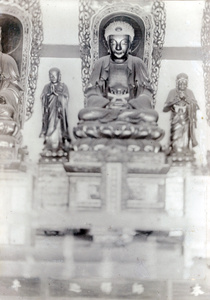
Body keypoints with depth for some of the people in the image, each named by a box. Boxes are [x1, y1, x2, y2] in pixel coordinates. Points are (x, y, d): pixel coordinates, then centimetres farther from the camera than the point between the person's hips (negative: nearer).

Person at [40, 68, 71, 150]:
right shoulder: (47, 87, 14)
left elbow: (65, 99, -1)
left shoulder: (63, 86, 7)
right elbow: (43, 99, 8)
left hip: (59, 112, -2)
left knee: (58, 127, -12)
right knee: (50, 128, -6)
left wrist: (56, 93, -7)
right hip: (49, 112, 2)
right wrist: (50, 93, -5)